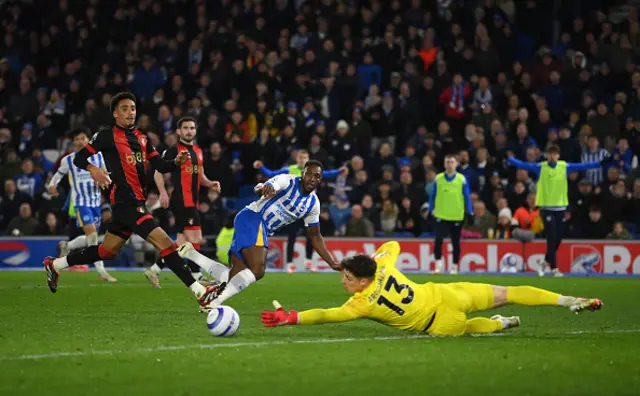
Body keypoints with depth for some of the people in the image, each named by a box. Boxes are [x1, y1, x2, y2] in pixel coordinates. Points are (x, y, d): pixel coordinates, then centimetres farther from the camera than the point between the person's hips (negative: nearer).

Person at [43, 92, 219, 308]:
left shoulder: (142, 138, 16)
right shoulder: (108, 136, -3)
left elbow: (161, 166, 10)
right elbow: (79, 158, -2)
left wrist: (177, 162, -10)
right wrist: (93, 169, -23)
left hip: (137, 202, 9)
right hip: (126, 201, -9)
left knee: (108, 251, 18)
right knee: (165, 243, -17)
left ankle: (55, 265, 34)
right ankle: (200, 293, -20)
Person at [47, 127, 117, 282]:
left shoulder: (98, 156, 5)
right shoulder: (68, 160, -2)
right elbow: (59, 174, 11)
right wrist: (52, 185, -8)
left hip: (96, 201, 4)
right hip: (80, 202, -4)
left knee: (90, 238, 11)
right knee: (92, 235, -18)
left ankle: (66, 246, 39)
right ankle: (102, 272, -16)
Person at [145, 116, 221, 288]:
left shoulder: (198, 151, 18)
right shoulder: (173, 150, -6)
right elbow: (158, 172, -8)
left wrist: (209, 183, 7)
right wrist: (163, 193, -20)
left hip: (193, 201, 8)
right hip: (181, 200, -8)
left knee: (184, 241, 8)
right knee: (195, 237, -12)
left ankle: (154, 269, 15)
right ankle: (196, 276, -8)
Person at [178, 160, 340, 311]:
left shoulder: (313, 204, 12)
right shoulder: (289, 181, -9)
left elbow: (315, 236, 19)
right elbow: (259, 189, -24)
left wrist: (332, 263, 10)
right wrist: (265, 188, -51)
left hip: (262, 230, 9)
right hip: (252, 217, -9)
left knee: (235, 278, 0)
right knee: (258, 269, -29)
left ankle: (191, 254, 7)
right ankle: (216, 302, -33)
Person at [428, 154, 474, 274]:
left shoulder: (462, 179, 0)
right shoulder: (438, 179, 1)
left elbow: (467, 197, 2)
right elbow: (433, 196, 7)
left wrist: (470, 213, -2)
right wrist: (430, 211, 5)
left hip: (457, 216, 0)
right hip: (441, 215, 0)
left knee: (456, 242, 8)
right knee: (438, 240, -14)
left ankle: (454, 266, 18)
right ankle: (438, 264, -8)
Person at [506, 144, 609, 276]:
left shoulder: (565, 167, 2)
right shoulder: (540, 167, -4)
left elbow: (583, 166, 0)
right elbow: (523, 165, -6)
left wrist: (601, 162, -6)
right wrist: (508, 159, -15)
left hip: (560, 207, 3)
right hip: (546, 207, -3)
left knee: (558, 239, 8)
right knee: (551, 239, -9)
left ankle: (545, 263, 29)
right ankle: (554, 268, -6)